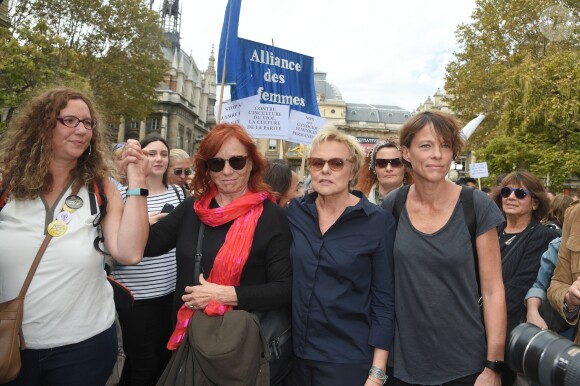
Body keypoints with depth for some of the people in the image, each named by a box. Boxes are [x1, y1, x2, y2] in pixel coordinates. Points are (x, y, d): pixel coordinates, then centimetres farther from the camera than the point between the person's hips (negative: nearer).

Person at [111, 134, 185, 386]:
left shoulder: (177, 192, 7)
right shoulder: (124, 193, -7)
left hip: (171, 289, 5)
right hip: (136, 292, -4)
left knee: (166, 357, 17)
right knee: (144, 363, 5)